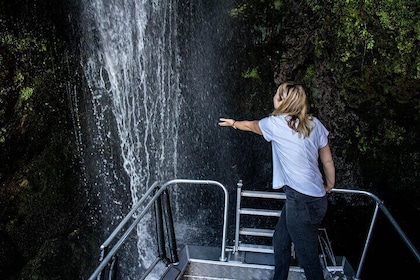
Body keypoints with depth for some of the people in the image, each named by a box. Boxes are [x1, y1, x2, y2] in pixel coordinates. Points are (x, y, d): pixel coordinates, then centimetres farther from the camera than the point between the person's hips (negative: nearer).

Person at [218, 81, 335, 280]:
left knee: (308, 257, 5)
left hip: (301, 201, -8)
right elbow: (328, 161, 11)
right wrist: (329, 186, 28)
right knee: (280, 241, 22)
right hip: (317, 197, 8)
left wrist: (233, 123, 34)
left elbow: (251, 126, 14)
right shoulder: (315, 124, 6)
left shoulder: (275, 123, -8)